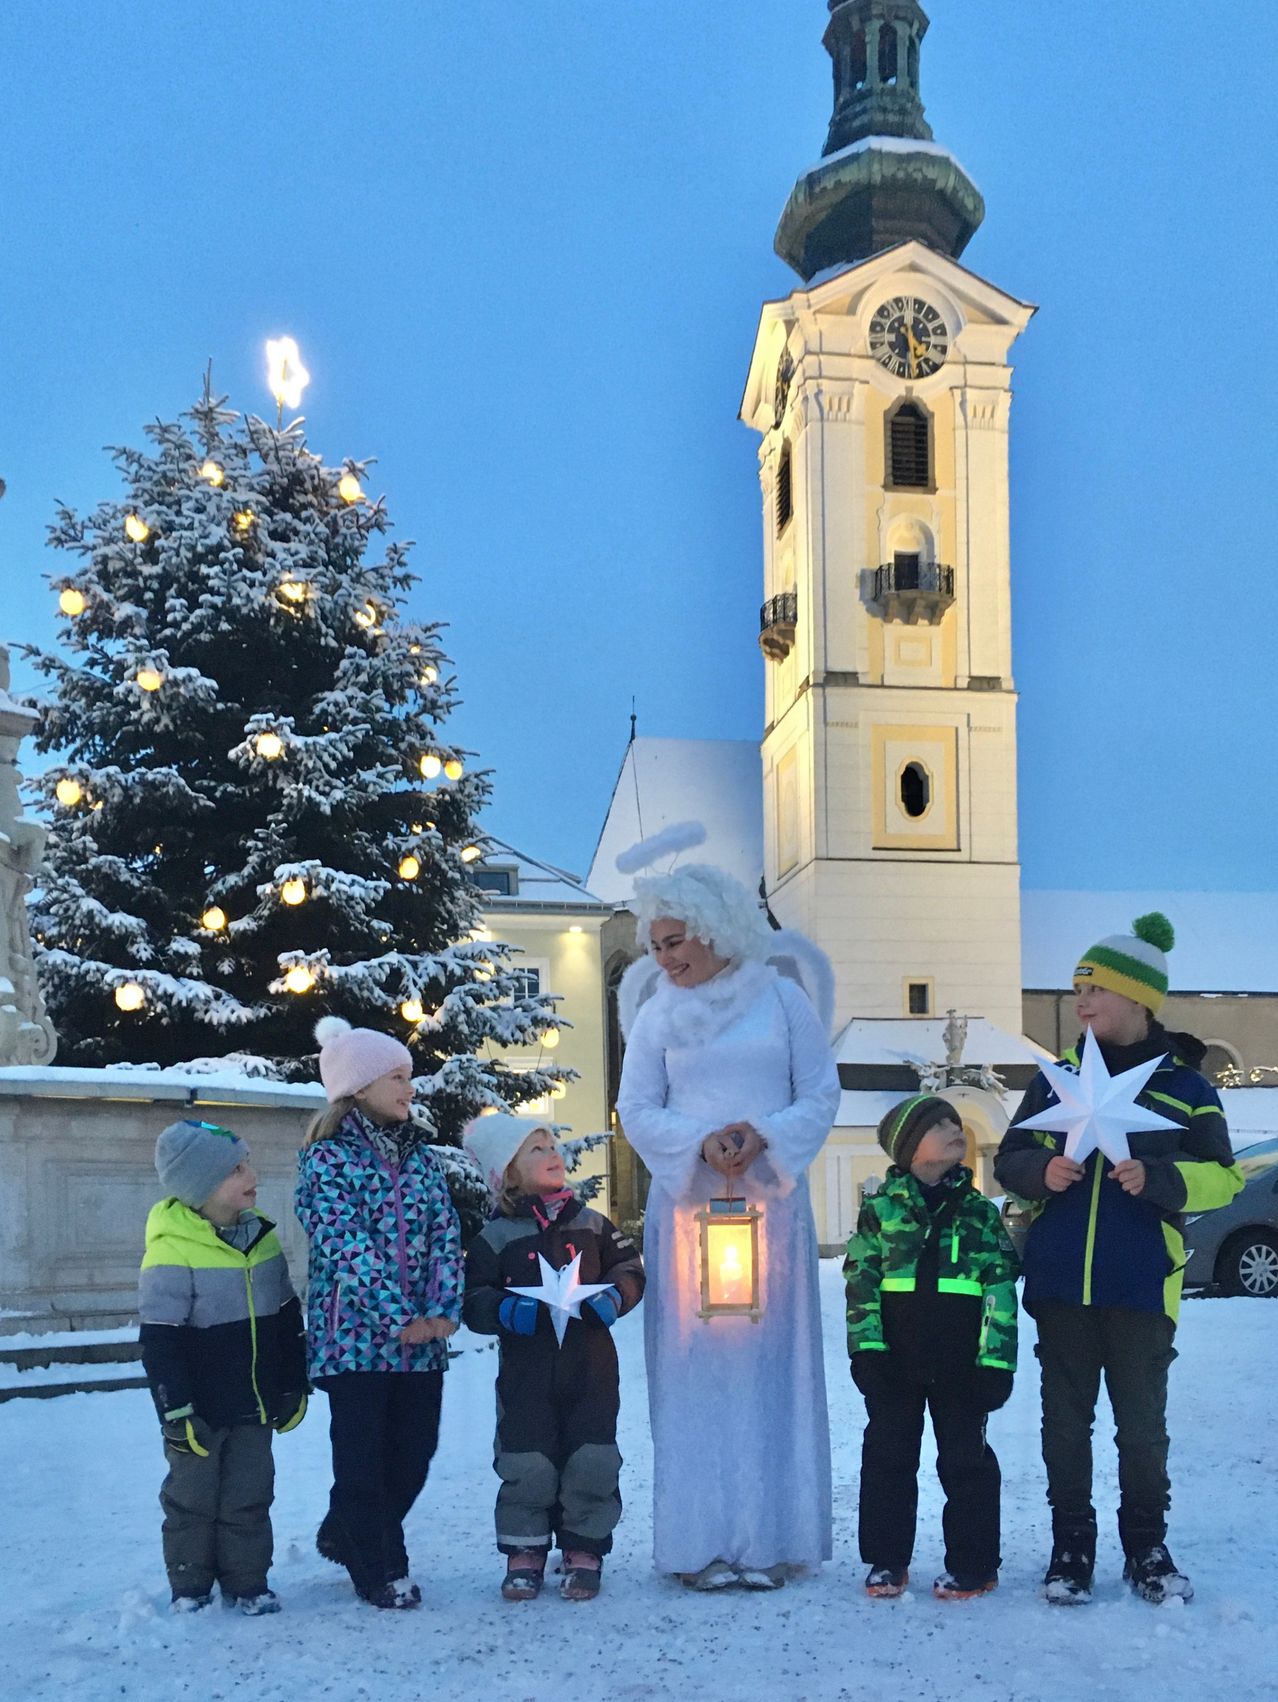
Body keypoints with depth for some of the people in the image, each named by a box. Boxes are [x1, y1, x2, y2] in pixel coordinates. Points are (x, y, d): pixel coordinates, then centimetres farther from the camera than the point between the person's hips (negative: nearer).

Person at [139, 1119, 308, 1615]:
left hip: (255, 1406, 5)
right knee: (193, 1497, 10)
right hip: (202, 1410, -5)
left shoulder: (262, 1235, 1)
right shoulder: (172, 1253, -20)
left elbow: (288, 1319, 10)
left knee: (250, 1496, 12)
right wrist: (176, 1412, -17)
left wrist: (294, 1386, 12)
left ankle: (247, 1582, 25)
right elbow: (160, 1342, -17)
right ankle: (190, 1587, 25)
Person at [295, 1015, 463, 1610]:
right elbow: (346, 1245, -14)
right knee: (362, 1455, 1)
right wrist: (397, 1317, -20)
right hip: (357, 1331, -6)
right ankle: (381, 1572, 16)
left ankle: (344, 1536, 32)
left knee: (414, 1453, 10)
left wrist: (444, 1308, -10)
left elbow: (446, 1231, 5)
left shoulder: (420, 1155, 12)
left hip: (424, 1336, 6)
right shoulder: (326, 1158, -5)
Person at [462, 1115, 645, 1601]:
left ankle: (584, 1551, 16)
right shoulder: (495, 1237, 3)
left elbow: (629, 1268, 14)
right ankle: (525, 1552, 15)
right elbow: (474, 1300, 1)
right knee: (526, 1465, -2)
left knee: (593, 1460, 0)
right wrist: (506, 1311, -18)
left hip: (590, 1365, 2)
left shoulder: (590, 1223, 10)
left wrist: (614, 1297, -6)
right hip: (526, 1372, -2)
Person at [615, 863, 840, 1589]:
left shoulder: (781, 998, 3)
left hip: (772, 1199, -1)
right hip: (687, 1203, 1)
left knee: (770, 1361, 1)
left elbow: (822, 1093, 3)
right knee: (695, 1365, 0)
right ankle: (702, 1542, 4)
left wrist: (762, 1137, -13)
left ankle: (770, 1537, 7)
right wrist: (700, 1142, -13)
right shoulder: (657, 1014, 7)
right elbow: (636, 1111, 4)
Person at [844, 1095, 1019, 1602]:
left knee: (965, 1459, 6)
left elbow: (1001, 1291, 1)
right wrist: (866, 1348, -7)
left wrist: (996, 1360, -5)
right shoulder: (881, 1209, 2)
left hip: (960, 1365, 0)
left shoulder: (981, 1213, 4)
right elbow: (861, 1281, 0)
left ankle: (973, 1563, 17)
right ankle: (887, 1559, 20)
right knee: (888, 1456, 8)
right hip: (895, 1362, 0)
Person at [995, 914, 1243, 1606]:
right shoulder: (1058, 1076, 9)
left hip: (1141, 1286, -2)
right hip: (1060, 1282, 2)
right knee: (1065, 1421, 8)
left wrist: (1155, 1177, -17)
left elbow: (1221, 1177, 0)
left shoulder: (1184, 1085, 1)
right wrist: (1041, 1171, -10)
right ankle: (1071, 1546, 20)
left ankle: (1147, 1548, 22)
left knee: (1142, 1424, 6)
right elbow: (1008, 1160, 12)